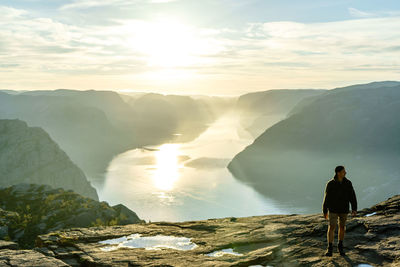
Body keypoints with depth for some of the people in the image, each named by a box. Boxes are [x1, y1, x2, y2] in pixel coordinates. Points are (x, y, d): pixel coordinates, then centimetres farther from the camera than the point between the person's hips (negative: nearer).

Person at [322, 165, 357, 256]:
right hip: (333, 209, -3)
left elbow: (352, 196, -3)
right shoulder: (330, 184, -12)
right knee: (331, 227, -8)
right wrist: (325, 211, 0)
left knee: (342, 227, 11)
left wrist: (354, 209, -13)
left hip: (344, 209, 3)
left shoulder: (348, 183, -5)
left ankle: (340, 246, 27)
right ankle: (330, 248, -1)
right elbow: (326, 198, -5)